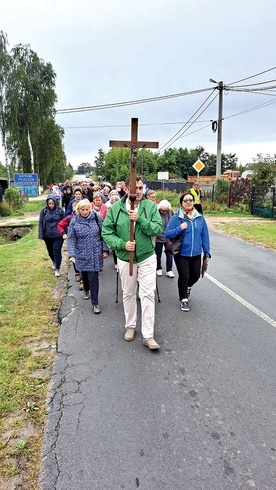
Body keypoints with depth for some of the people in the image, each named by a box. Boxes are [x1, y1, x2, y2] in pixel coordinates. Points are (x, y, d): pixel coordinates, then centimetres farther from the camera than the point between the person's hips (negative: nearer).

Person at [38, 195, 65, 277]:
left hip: (58, 235, -3)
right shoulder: (44, 211, -4)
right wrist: (41, 235, -5)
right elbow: (40, 223, -1)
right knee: (50, 251, 18)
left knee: (57, 251, -8)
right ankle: (54, 261, 48)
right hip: (47, 236, 3)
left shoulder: (60, 210, -6)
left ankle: (57, 269, 2)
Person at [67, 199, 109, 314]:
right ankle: (86, 290, 50)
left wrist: (105, 249, -1)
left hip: (95, 254, -2)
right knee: (84, 274, 19)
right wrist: (71, 254, -13)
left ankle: (95, 303, 7)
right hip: (81, 255, 2)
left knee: (93, 278, -4)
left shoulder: (97, 218, -4)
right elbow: (71, 239, -4)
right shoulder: (74, 222, -3)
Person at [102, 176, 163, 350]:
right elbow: (106, 232, -4)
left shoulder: (151, 206, -7)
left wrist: (140, 219, -26)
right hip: (125, 259, 1)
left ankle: (148, 335, 8)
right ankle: (130, 326, 36)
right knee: (128, 294, 16)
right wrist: (122, 244, -18)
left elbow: (159, 229, -15)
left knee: (148, 294, -1)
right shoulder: (115, 208, -5)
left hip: (147, 257, -1)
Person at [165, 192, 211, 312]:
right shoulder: (176, 218, -9)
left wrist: (207, 252, 4)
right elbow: (167, 234, -9)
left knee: (196, 275, 15)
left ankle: (188, 286, 49)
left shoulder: (200, 218, 1)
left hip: (196, 253, 4)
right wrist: (179, 228, -24)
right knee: (184, 277, 1)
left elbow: (205, 236, 4)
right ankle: (184, 299, 21)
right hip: (181, 253, -3)